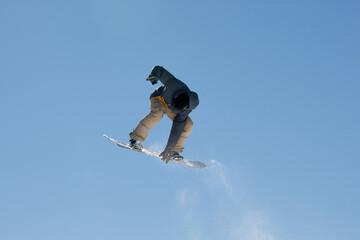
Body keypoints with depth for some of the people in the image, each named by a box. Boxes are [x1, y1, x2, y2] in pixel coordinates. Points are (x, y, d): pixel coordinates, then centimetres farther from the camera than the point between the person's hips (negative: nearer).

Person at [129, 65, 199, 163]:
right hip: (158, 99, -2)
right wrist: (155, 75, -37)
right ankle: (136, 138, -28)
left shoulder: (187, 109, -32)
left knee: (188, 125, -18)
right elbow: (158, 69, -23)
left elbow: (177, 129, -30)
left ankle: (174, 150, -6)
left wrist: (170, 148, -31)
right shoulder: (175, 85, -39)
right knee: (157, 113, -37)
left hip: (170, 109, 2)